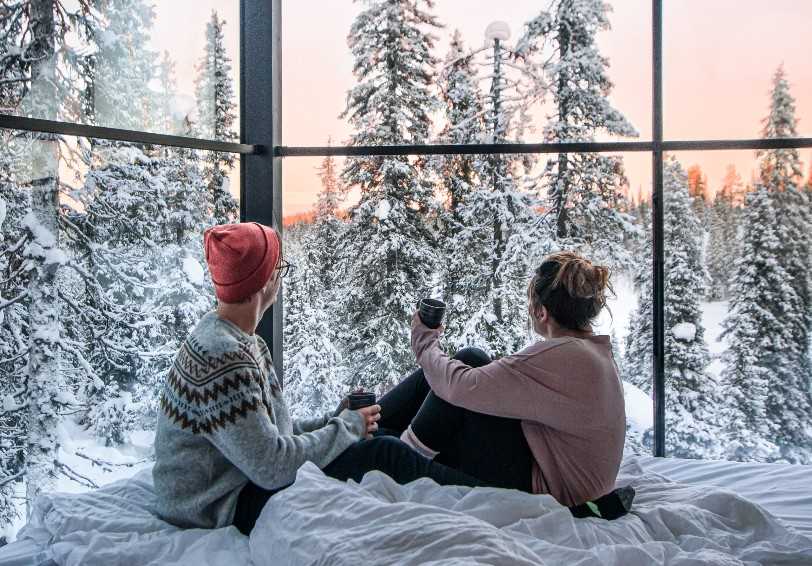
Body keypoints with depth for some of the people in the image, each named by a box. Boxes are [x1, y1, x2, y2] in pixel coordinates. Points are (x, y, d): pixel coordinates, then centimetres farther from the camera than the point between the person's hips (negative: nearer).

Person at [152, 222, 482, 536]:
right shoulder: (223, 358, -27)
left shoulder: (239, 341, 5)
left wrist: (334, 420, -2)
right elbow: (271, 466, -27)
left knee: (376, 437, 8)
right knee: (383, 455, -15)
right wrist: (347, 426, -14)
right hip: (226, 510, -10)